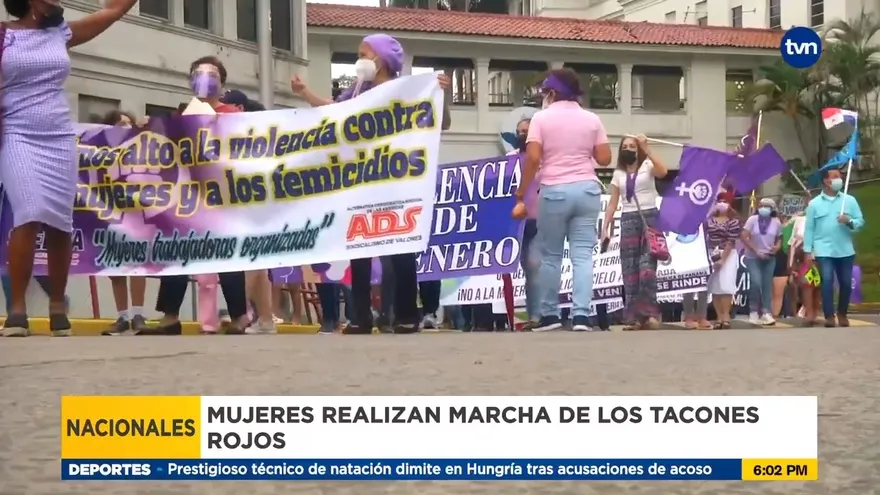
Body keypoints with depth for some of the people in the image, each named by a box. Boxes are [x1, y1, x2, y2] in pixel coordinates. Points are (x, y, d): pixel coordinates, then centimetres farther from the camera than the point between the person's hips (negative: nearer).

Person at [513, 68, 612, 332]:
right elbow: (604, 159, 5)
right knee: (583, 255, 0)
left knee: (551, 255, 8)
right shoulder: (592, 119, 8)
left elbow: (532, 159, -9)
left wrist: (520, 197, -4)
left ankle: (550, 315, 13)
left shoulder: (542, 118, -1)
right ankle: (581, 315, -7)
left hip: (554, 192, -2)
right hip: (587, 190, 2)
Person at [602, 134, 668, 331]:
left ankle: (649, 313, -11)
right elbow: (612, 203, 13)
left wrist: (646, 148, -20)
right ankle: (633, 316, 3)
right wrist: (605, 227, 5)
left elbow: (663, 171, -20)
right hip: (628, 220, 4)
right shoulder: (618, 174, 14)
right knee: (629, 269, 1)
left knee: (647, 267, -15)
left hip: (649, 217, -4)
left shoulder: (647, 166, 4)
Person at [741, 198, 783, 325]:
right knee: (756, 283, -15)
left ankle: (766, 313, 5)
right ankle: (754, 311, 1)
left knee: (767, 285, 2)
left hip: (769, 258, 3)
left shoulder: (776, 222, 0)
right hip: (753, 258, -3)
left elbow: (779, 239, 12)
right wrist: (756, 251, -16)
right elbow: (744, 237, -11)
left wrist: (777, 247, -11)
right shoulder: (752, 219, -8)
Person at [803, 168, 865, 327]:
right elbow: (809, 228, 2)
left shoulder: (849, 200, 5)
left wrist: (849, 222, -18)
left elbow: (861, 221, 3)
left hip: (846, 251, 2)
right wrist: (808, 250, -3)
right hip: (824, 251, -2)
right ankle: (829, 316, -6)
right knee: (827, 282, -10)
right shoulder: (814, 203, 2)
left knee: (846, 283, 7)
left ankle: (842, 314, 24)